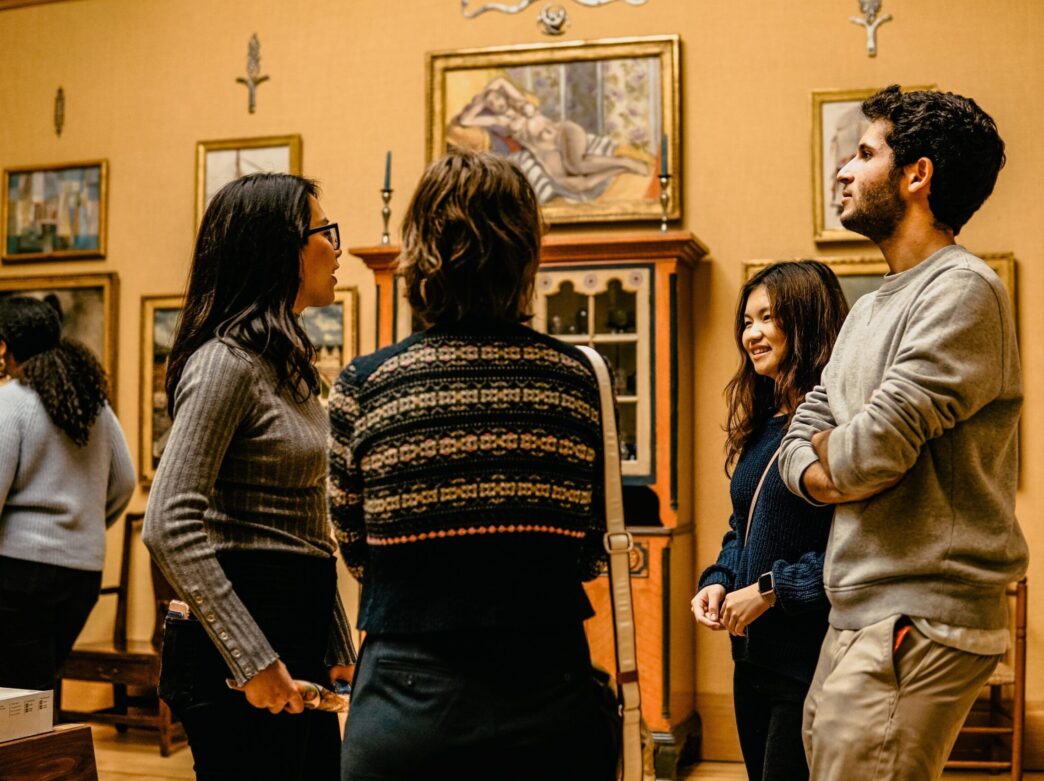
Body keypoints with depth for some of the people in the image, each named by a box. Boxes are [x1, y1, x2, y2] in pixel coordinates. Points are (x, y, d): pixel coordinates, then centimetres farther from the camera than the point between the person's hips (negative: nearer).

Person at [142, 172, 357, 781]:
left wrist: (338, 647, 16)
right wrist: (253, 661, -22)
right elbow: (171, 526, -22)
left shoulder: (287, 363, 14)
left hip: (301, 635, 9)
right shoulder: (226, 362, -14)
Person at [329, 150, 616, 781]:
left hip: (407, 706, -1)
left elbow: (357, 554, 5)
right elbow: (591, 553, 4)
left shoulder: (363, 386, -7)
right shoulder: (577, 377, -4)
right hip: (549, 701, 1)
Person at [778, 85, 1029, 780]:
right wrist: (825, 475, -7)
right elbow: (801, 440, 16)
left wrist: (828, 447, 2)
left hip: (920, 625, -9)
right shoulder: (870, 309, 18)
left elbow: (872, 448, -21)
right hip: (859, 618, 9)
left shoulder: (961, 290, -13)